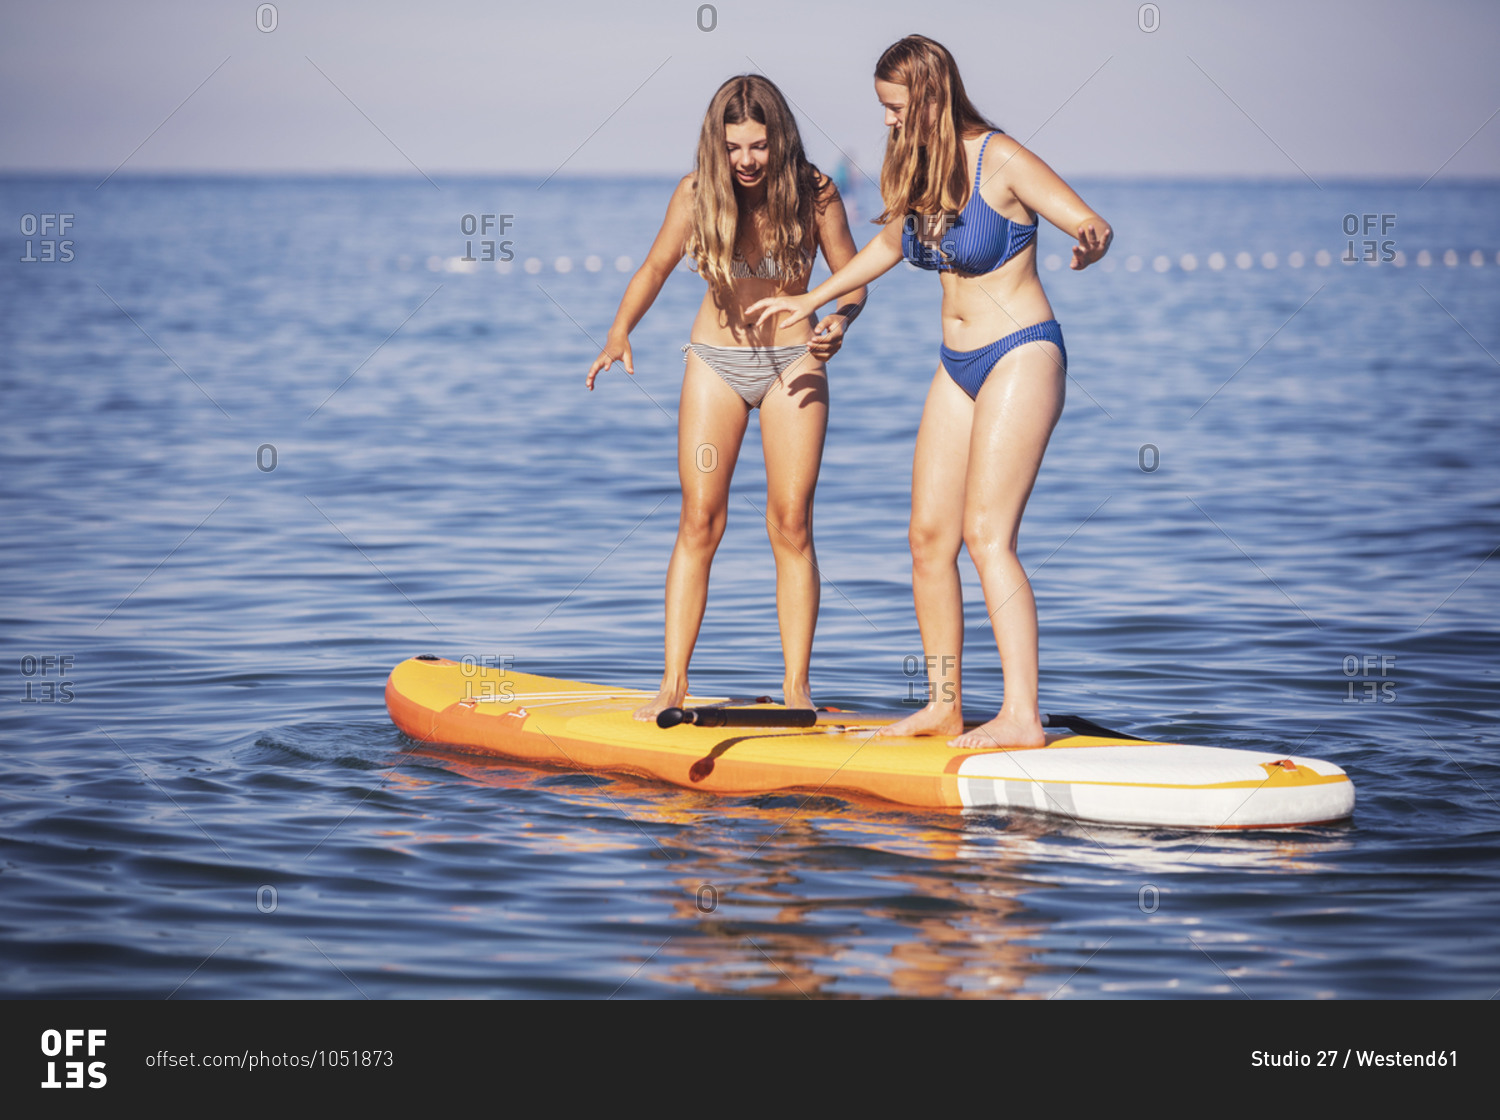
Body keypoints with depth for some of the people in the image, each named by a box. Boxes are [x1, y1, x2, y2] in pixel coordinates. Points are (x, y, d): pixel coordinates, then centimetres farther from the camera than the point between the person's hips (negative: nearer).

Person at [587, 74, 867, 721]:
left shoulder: (813, 192, -12)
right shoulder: (696, 194, -10)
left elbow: (851, 279, -3)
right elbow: (656, 267, 3)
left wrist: (839, 322, -23)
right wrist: (619, 333, -12)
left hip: (792, 362, -1)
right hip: (716, 359, 1)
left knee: (791, 525, -4)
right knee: (699, 522, -2)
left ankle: (796, 688, 1)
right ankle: (673, 685, 1)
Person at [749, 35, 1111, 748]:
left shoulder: (1000, 161, -15)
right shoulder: (916, 168, 7)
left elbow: (1091, 225, -18)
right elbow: (891, 243, 26)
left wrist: (1089, 240, -42)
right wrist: (811, 300, 35)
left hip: (1022, 356, -8)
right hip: (959, 366, 8)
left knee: (986, 534, -17)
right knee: (928, 536, 3)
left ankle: (1022, 717, -20)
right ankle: (944, 708, 12)